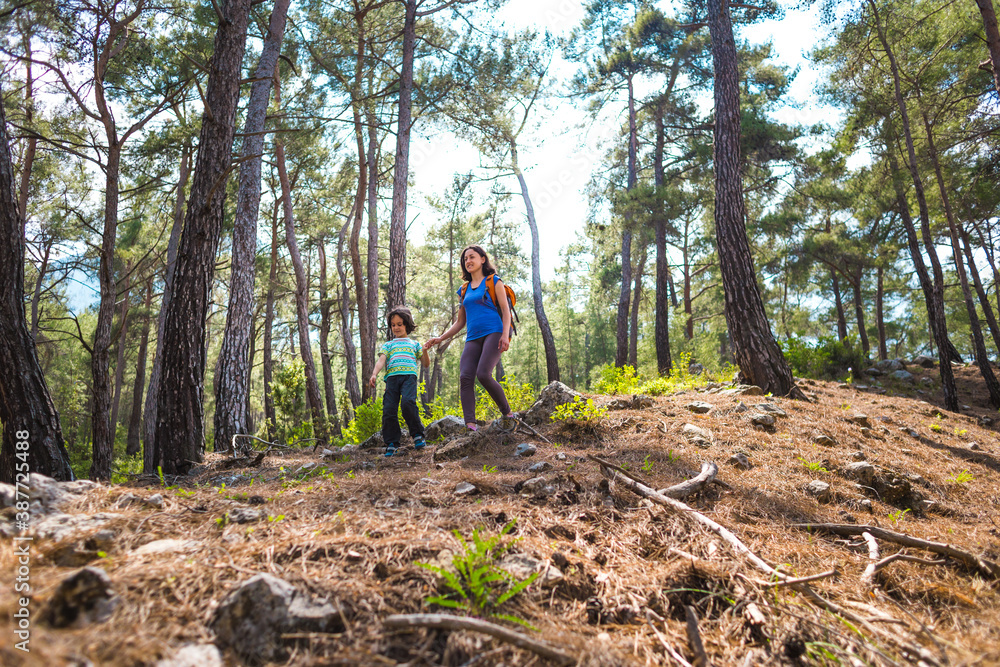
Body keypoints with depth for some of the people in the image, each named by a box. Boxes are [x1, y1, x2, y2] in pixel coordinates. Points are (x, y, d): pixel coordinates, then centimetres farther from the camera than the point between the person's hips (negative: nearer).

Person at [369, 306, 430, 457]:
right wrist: (374, 374, -11)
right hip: (392, 377, 2)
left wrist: (424, 352, 4)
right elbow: (381, 361, 9)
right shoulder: (388, 345, 27)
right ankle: (391, 443, 1)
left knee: (408, 402, -27)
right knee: (389, 409, -10)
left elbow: (426, 364, 24)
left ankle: (418, 435, -12)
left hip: (409, 376, -2)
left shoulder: (414, 344, 26)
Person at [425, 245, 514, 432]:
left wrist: (505, 334, -15)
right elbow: (460, 321, 28)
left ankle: (507, 413, -4)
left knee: (483, 374, -24)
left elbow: (505, 311, 1)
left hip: (493, 333, -5)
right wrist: (440, 338, 17)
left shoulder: (493, 281, 10)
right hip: (473, 339, 5)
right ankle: (470, 426, -24)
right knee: (465, 377, -17)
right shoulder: (464, 290, 24)